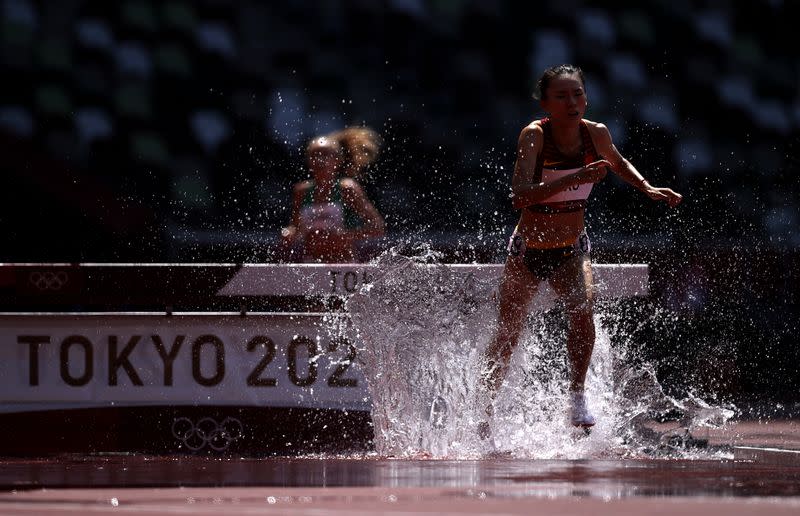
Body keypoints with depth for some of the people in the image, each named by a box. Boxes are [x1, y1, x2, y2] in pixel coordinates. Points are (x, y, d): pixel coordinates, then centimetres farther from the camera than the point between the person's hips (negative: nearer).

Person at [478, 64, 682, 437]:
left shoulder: (596, 134, -10)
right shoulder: (534, 135, -22)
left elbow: (617, 163, 16)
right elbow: (520, 194, -38)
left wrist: (648, 188, 1)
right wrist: (574, 179, -47)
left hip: (572, 250, 2)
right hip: (528, 251, -2)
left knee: (582, 309, -27)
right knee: (506, 338, 7)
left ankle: (577, 395, -11)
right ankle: (484, 416, 27)